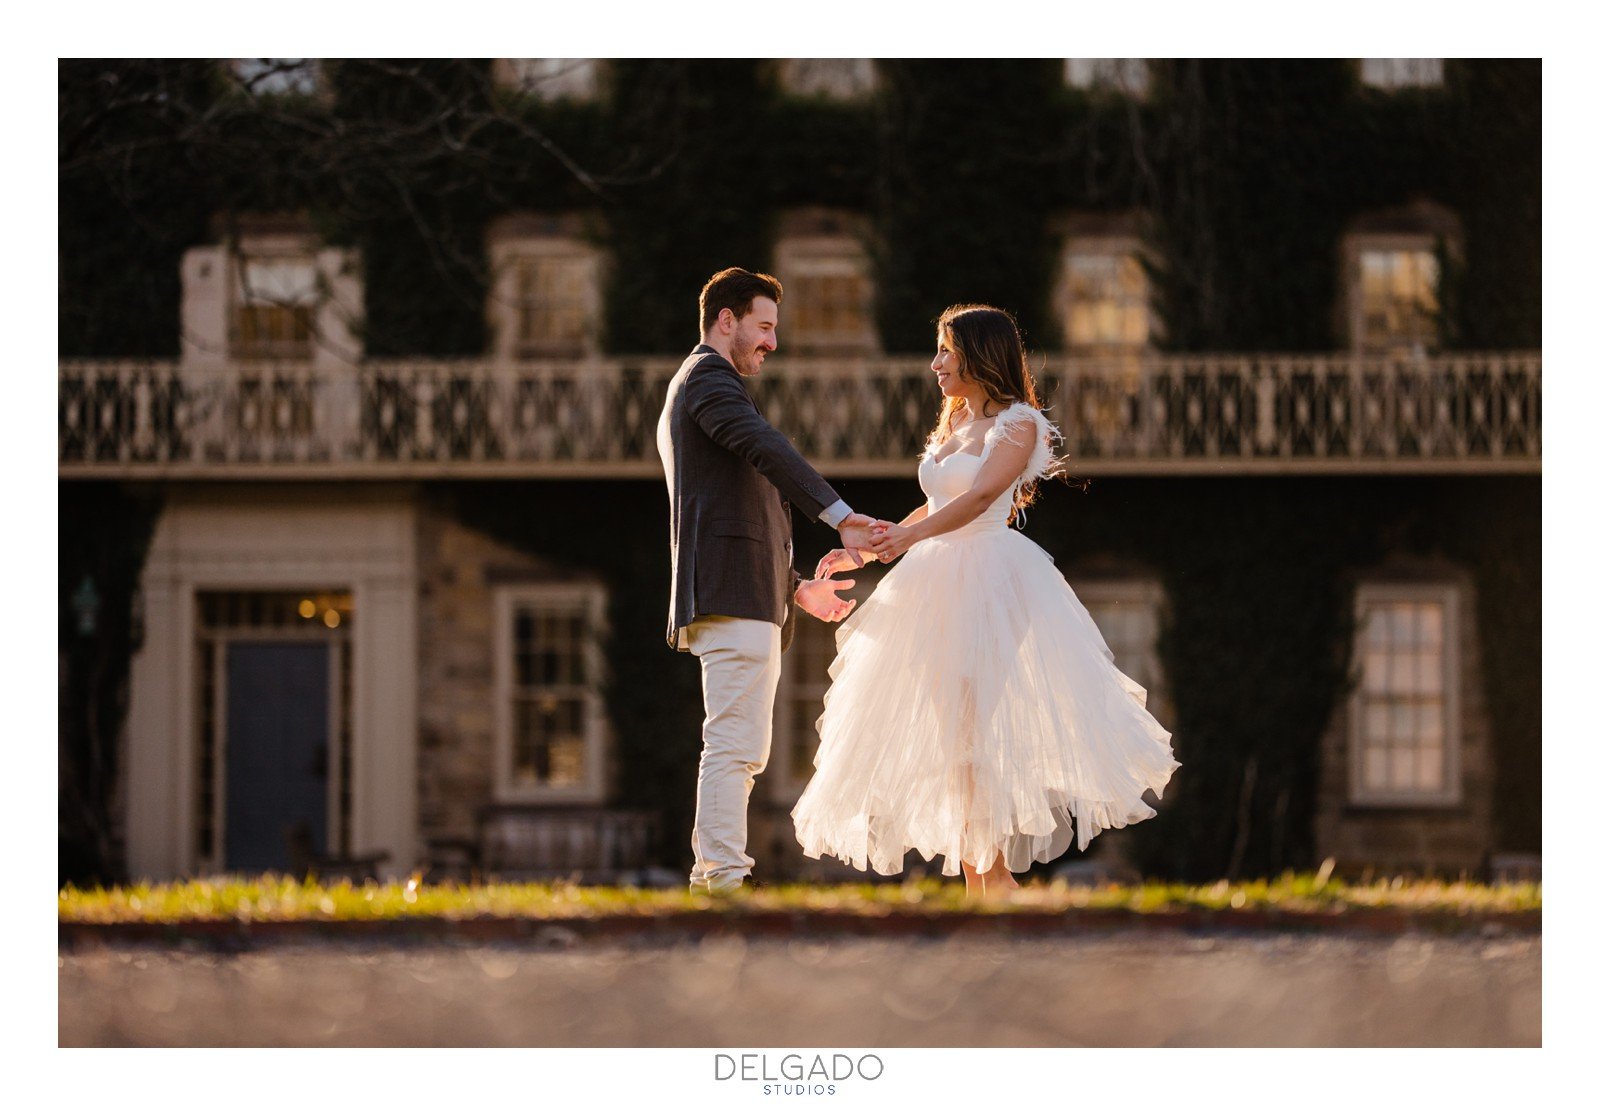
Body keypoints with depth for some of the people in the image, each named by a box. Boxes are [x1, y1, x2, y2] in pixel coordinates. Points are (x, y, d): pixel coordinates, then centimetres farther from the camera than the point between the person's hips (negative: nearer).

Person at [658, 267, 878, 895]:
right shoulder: (710, 378, -4)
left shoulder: (687, 392, 29)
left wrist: (796, 586, 30)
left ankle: (712, 874, 10)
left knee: (742, 749, 11)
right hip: (733, 591, -11)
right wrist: (841, 517, -34)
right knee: (735, 743, -15)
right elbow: (765, 449, -24)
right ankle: (725, 874, -19)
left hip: (746, 596, 11)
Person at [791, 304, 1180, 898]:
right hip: (938, 583, 8)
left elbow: (981, 497, -20)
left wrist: (910, 536, -33)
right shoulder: (952, 427, 19)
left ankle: (997, 880, -14)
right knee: (953, 739, 3)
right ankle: (976, 887, 3)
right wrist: (865, 549, 21)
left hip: (991, 576, -8)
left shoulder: (1018, 423, -6)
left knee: (983, 729, -14)